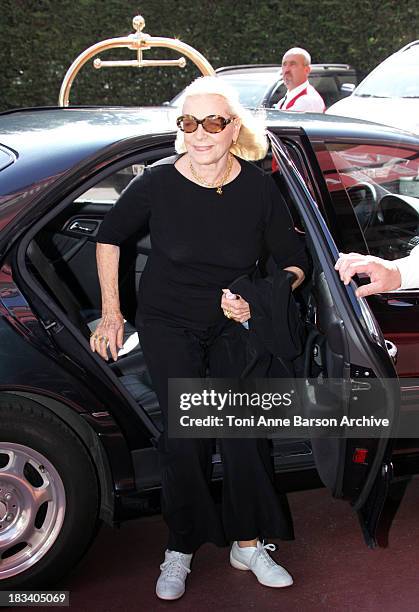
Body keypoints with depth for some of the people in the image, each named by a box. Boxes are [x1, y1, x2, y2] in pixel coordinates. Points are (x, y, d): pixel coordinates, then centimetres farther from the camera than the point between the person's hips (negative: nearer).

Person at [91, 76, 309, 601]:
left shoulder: (259, 188, -11)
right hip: (167, 322, -1)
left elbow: (294, 263, 0)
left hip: (233, 323, 1)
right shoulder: (158, 183, -14)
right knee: (183, 431, -14)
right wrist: (111, 313, 1)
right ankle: (181, 549, 3)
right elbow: (108, 236, 3)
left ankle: (247, 543, 6)